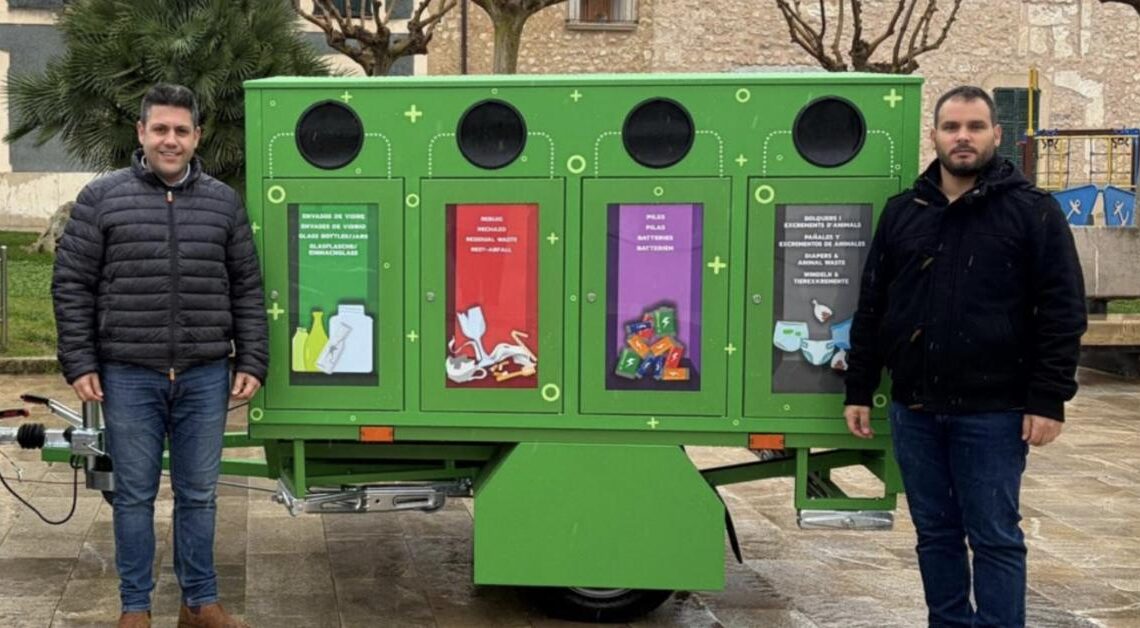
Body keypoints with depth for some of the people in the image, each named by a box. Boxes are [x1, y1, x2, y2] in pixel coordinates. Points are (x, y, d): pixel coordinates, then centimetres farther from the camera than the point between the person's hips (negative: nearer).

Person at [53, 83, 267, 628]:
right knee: (134, 495, 8)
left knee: (198, 494, 10)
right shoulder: (101, 199, 1)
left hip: (205, 377, 2)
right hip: (128, 376, -1)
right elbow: (72, 286, 1)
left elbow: (247, 291, 9)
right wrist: (79, 364, -5)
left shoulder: (223, 202, 7)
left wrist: (251, 362, 3)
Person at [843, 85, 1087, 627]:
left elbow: (1063, 311, -6)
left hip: (993, 411, -4)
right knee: (935, 534, 12)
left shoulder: (1032, 210, -2)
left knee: (995, 538, 2)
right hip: (914, 408, 4)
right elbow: (871, 308, 11)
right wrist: (859, 390, 8)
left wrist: (1048, 399, -12)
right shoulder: (902, 212, 9)